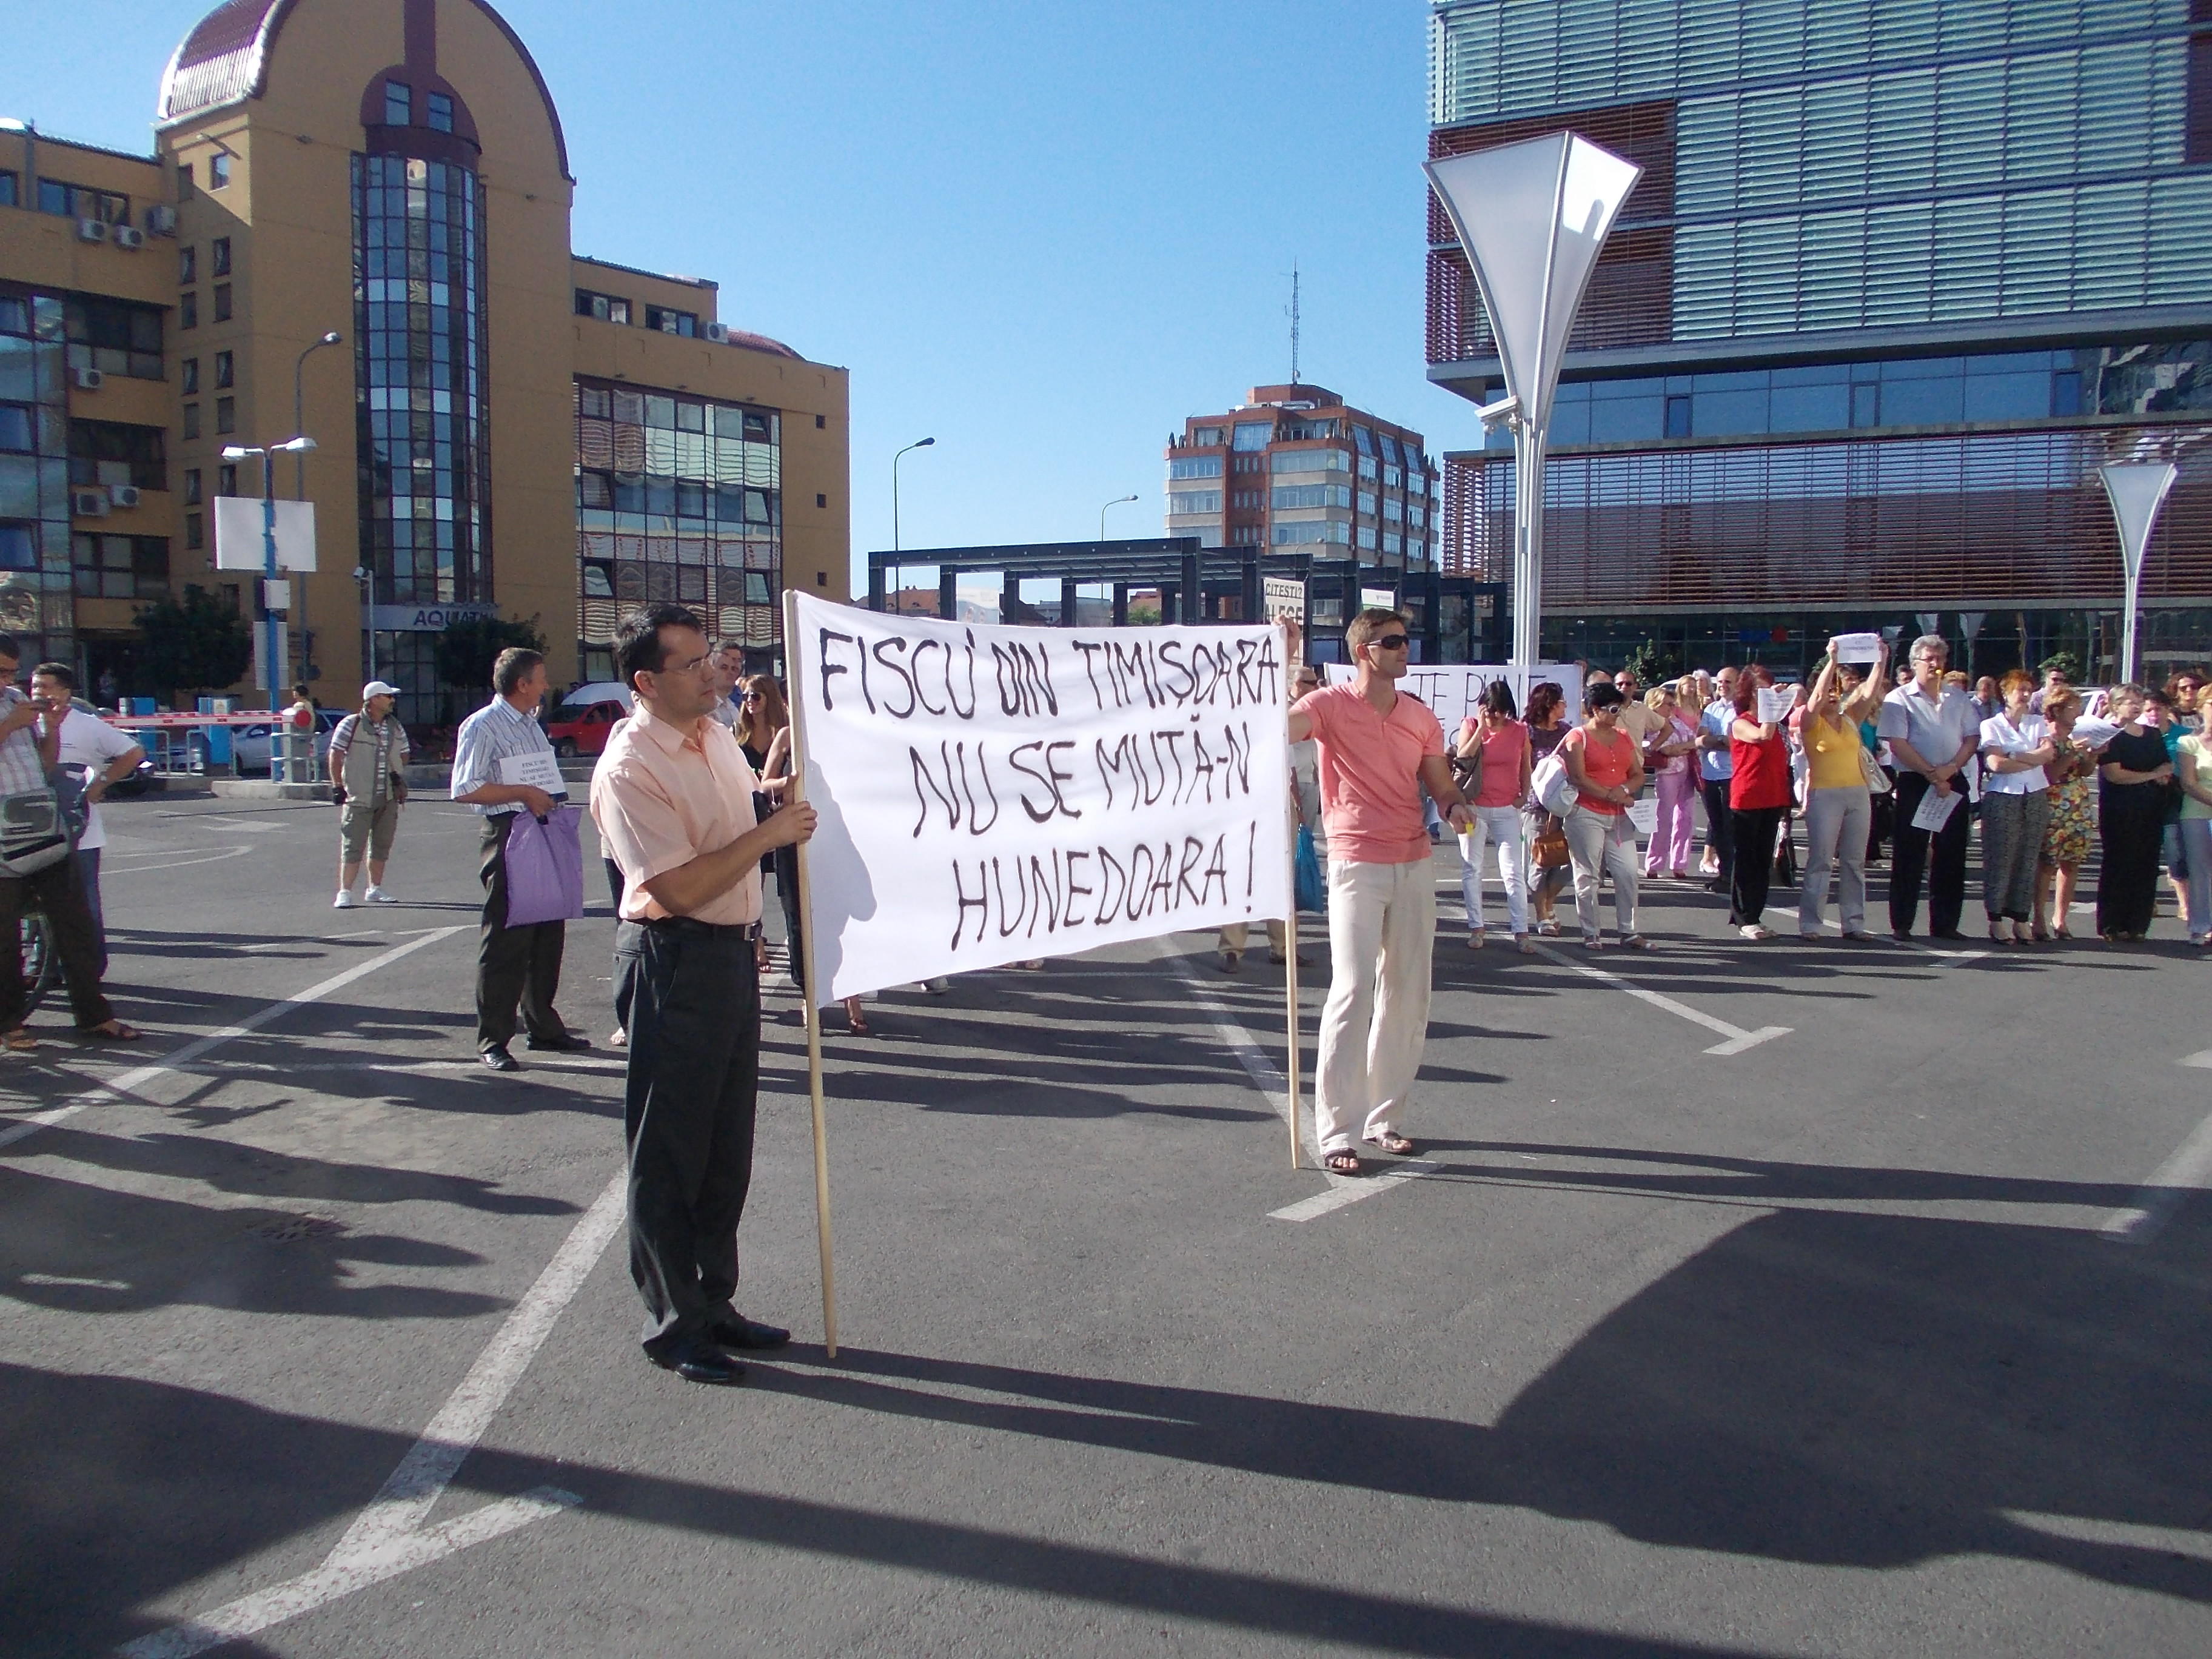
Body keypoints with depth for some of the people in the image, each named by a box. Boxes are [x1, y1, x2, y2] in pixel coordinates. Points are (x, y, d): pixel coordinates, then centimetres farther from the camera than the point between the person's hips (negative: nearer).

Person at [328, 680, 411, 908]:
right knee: (353, 846, -6)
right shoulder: (351, 724, -6)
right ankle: (345, 892, -3)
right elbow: (336, 755, -4)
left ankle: (375, 889, 22)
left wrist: (399, 776, 5)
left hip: (388, 798, 6)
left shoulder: (395, 727, 10)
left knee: (382, 846, 12)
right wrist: (337, 785, -7)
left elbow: (403, 754, 21)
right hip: (358, 797, -6)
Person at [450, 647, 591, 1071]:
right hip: (507, 836, -8)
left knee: (548, 936, 12)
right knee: (505, 941, -5)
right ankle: (492, 1040, 2)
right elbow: (465, 790, -17)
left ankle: (542, 1025, 24)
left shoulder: (533, 724, 18)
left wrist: (551, 800, 10)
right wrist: (524, 793, -18)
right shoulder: (482, 726, -8)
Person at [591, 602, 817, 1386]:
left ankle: (713, 1304, 31)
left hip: (734, 954, 9)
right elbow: (680, 888, -25)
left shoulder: (717, 735, 7)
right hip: (678, 962, -9)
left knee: (728, 1146, 17)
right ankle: (672, 1325, 17)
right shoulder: (628, 769, -19)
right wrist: (770, 835, -21)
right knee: (669, 1153, 4)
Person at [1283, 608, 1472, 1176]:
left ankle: (1385, 1117, 22)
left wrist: (1455, 807, -8)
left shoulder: (1421, 716, 11)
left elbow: (1442, 784, 13)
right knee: (1353, 991, -12)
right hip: (1357, 866, -6)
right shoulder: (1330, 705, -5)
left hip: (1415, 864, 6)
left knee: (1409, 994, 9)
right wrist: (1280, 665, -27)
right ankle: (1335, 1132, -5)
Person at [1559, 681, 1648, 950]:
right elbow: (1577, 778, -12)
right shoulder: (1578, 737, -2)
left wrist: (1625, 790, -7)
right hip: (1586, 815, -5)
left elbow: (1638, 775, 14)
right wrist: (1610, 794, -13)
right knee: (1588, 876, 0)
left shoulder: (1624, 738, 16)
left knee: (1628, 873, 0)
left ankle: (1629, 932, 9)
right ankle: (1591, 934, 7)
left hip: (1619, 817, 5)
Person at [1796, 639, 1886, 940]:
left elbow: (1870, 694, 4)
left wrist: (1880, 661, -4)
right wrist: (1832, 661, -21)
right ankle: (1809, 923, -3)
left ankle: (1853, 923, 10)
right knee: (1820, 861, -6)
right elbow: (1818, 695, -16)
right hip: (1824, 795, -5)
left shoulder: (1850, 719, 14)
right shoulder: (1811, 723, 0)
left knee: (1855, 861, 6)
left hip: (1858, 793, 5)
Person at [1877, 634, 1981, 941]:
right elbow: (1898, 744, -10)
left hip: (1953, 782, 4)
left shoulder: (1958, 697, 13)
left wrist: (1951, 768, -8)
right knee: (1910, 855, -2)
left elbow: (1973, 737, 9)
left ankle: (1945, 924, 13)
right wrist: (1932, 774, -15)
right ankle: (1901, 924, 3)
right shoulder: (1899, 699, -2)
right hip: (1915, 782, -4)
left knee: (1951, 855, 6)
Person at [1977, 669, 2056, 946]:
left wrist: (2013, 756, -10)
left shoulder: (2038, 723, 15)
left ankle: (2021, 919, 8)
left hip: (2036, 797, 4)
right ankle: (1996, 921, 0)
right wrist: (2034, 760, -6)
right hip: (2002, 797, -4)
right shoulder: (1992, 725, 4)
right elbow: (1996, 764, -11)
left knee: (2028, 860, 4)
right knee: (2000, 859, -5)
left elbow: (2049, 753, -3)